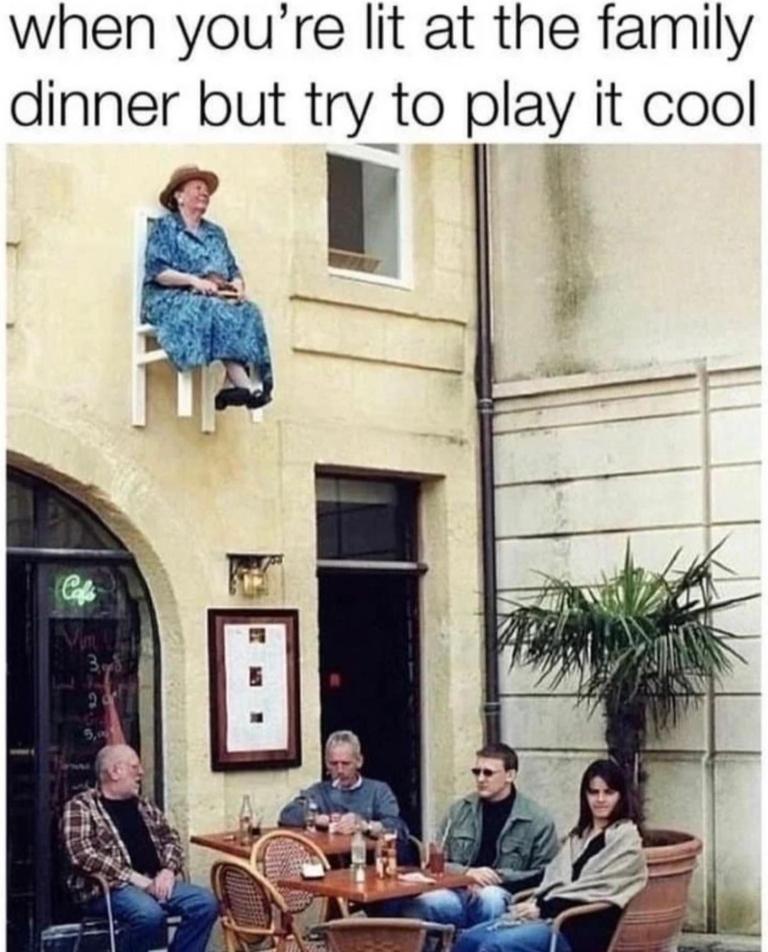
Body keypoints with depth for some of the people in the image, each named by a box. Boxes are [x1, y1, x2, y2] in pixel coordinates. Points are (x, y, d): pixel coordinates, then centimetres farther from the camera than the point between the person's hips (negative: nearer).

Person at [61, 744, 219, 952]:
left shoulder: (143, 806, 21)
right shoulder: (80, 807, -1)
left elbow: (170, 839, 22)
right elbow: (81, 853, -15)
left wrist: (168, 870, -2)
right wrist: (134, 878, -18)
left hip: (155, 883, 7)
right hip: (108, 887, -7)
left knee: (206, 902, -15)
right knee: (150, 913, -36)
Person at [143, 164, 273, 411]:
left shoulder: (215, 233, 25)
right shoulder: (165, 227, 6)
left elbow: (233, 270, 17)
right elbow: (156, 271, -7)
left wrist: (237, 284, -8)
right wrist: (194, 280, -21)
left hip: (218, 301, 5)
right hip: (171, 300, -5)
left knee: (247, 312, -26)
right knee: (212, 310, -36)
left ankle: (230, 386, -38)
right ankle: (246, 386, -45)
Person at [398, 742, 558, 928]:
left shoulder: (537, 820, 5)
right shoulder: (460, 810, 14)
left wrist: (499, 877, -9)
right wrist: (467, 872, -7)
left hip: (502, 897, -2)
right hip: (458, 892, 2)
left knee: (489, 897, -40)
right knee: (414, 906, -31)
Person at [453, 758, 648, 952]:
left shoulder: (625, 837, 1)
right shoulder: (579, 835, 24)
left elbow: (599, 889, -11)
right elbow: (554, 880, 13)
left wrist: (543, 909, -15)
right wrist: (534, 905, -8)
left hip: (582, 930, -7)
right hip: (553, 915, 7)